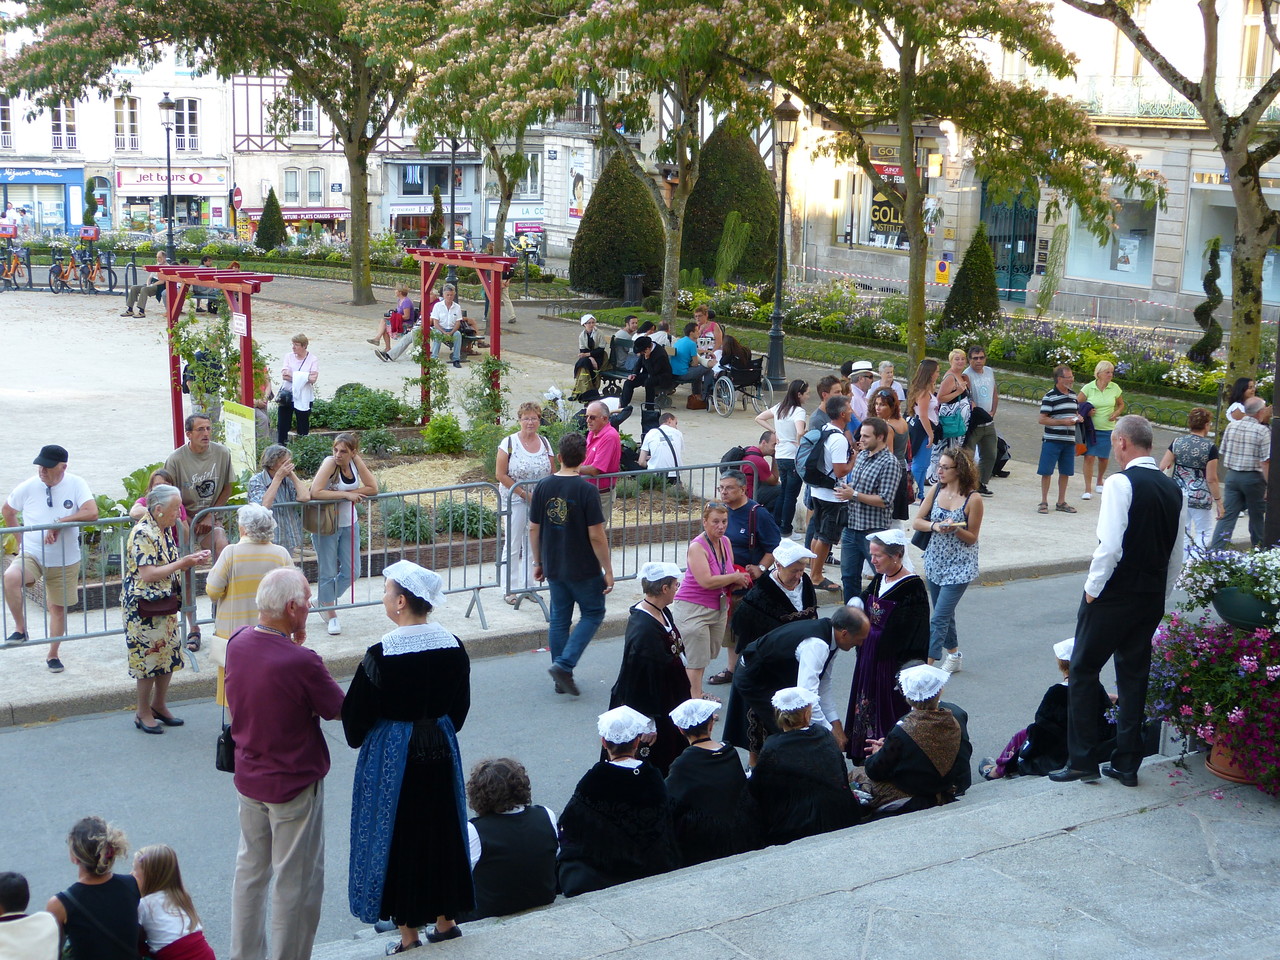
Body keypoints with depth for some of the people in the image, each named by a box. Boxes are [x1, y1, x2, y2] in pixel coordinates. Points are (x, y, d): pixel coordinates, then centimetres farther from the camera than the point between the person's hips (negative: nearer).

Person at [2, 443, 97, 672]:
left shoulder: (76, 484, -11)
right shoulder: (28, 487, -8)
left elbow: (92, 513, -22)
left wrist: (59, 523, -24)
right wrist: (22, 536, 4)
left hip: (65, 560, 1)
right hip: (32, 555, 0)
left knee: (58, 608, 11)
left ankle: (53, 655, 31)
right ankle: (20, 629, -12)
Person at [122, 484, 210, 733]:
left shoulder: (164, 531, 9)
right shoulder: (143, 534, -20)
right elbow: (148, 574, -25)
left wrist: (191, 559, 0)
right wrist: (182, 564, -22)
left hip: (165, 605, 9)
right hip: (144, 607, -9)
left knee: (169, 656, 13)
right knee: (149, 657, 0)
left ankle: (158, 706, 27)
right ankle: (143, 713, 13)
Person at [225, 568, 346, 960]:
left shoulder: (237, 645, -7)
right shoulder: (301, 662, -28)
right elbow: (339, 710, -13)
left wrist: (293, 644, -3)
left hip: (248, 779, 7)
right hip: (294, 785, -7)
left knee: (250, 868, 22)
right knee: (296, 881, 8)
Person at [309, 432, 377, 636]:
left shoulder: (356, 462, -5)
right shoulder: (330, 463, -19)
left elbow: (373, 489, -9)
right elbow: (315, 492, -29)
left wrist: (351, 493, -21)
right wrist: (346, 494, -26)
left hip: (349, 524, 5)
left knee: (351, 573, 10)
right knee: (328, 573, 3)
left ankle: (324, 601, 32)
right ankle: (331, 615, 20)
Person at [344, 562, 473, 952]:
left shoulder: (382, 654, -21)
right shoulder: (453, 646, -6)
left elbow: (355, 714, -11)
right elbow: (460, 705, 7)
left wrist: (358, 738, 10)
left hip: (392, 757, -5)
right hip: (441, 751, 5)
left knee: (399, 836, 8)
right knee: (441, 831, 18)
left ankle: (409, 932, 17)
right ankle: (446, 918, 29)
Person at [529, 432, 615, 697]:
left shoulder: (543, 487, -2)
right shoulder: (586, 490, -17)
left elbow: (533, 529, 4)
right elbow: (596, 536, -17)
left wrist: (538, 563, 16)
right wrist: (608, 570, -7)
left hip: (553, 567, 5)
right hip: (584, 569, -5)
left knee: (559, 618, 14)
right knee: (593, 613, 11)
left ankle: (561, 679, 18)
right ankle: (564, 665, -3)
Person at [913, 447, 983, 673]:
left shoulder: (973, 500, -13)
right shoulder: (936, 491, 1)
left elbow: (972, 538, -8)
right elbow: (916, 522, 1)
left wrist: (955, 529, -26)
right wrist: (935, 526, -18)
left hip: (959, 567, -6)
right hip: (934, 562, 6)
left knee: (939, 618, -11)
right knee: (945, 614, 20)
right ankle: (953, 654, 39)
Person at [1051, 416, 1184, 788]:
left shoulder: (1121, 483, -15)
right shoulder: (1173, 490, 6)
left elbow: (1110, 546, -22)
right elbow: (1177, 556, 12)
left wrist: (1093, 589, -10)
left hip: (1112, 596, -7)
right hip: (1152, 600, 7)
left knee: (1083, 671, 5)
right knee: (1134, 675, 14)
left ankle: (1082, 760, 6)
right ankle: (1126, 763, 19)